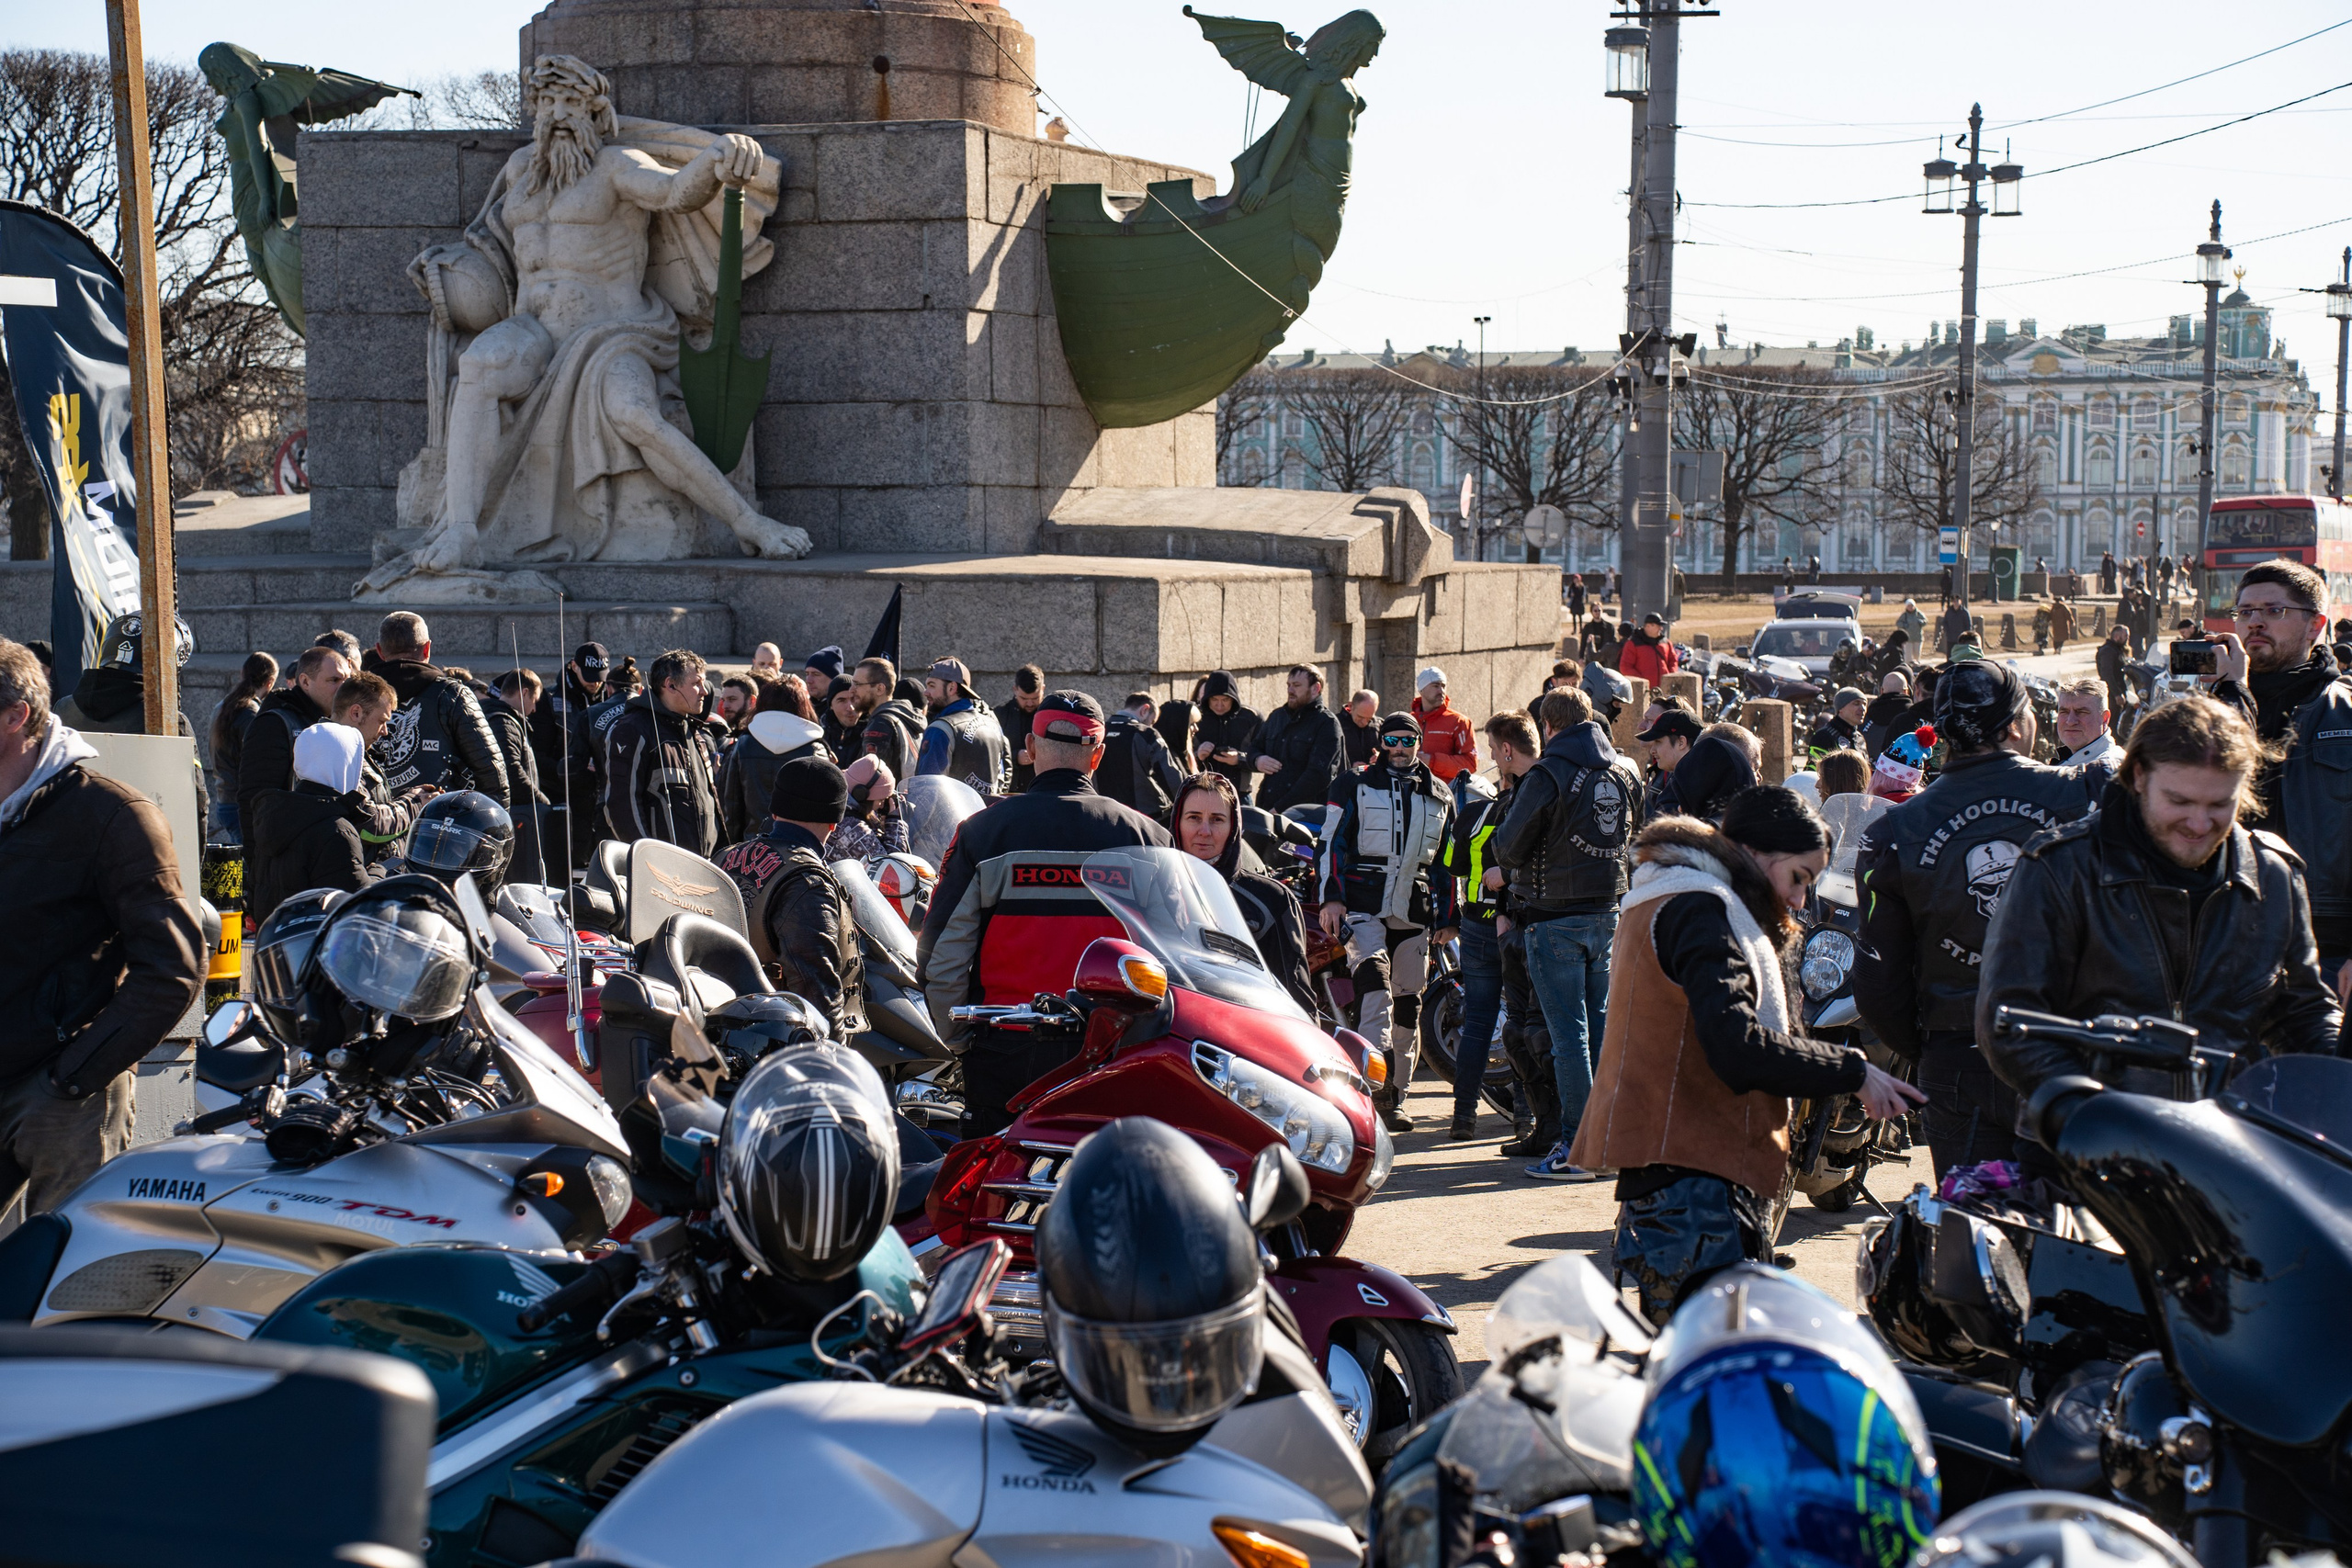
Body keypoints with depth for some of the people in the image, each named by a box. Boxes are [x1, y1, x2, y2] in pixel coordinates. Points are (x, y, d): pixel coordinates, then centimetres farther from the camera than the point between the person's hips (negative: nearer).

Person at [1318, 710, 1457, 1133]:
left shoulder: (1440, 797, 17)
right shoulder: (1355, 787, 7)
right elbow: (1333, 843, 2)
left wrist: (1447, 917, 16)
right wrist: (1330, 897, -9)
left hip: (1414, 914, 4)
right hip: (1363, 906, -4)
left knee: (1407, 1004, 6)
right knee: (1373, 976, -26)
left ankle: (1394, 1097, 14)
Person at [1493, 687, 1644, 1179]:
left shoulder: (1548, 775, -15)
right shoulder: (1624, 771, 6)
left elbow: (1508, 847, -13)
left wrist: (1506, 870, 8)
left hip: (1556, 915, -6)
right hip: (1609, 912, 6)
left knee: (1568, 1032, -5)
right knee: (1600, 1025, 14)